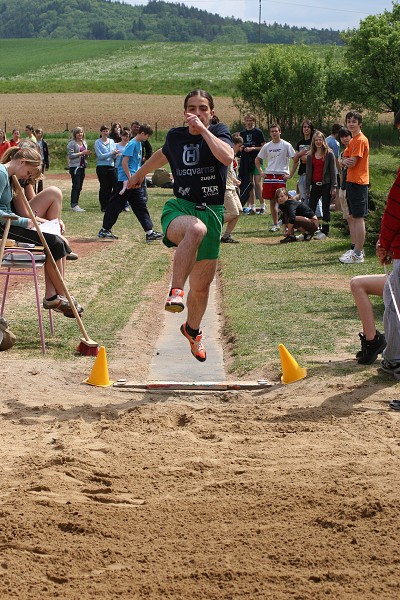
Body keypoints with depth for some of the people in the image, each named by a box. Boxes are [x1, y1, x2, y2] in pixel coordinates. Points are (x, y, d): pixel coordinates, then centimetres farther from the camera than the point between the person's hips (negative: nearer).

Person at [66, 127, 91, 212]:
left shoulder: (84, 142, 16)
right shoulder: (72, 143, -6)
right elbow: (70, 155, -15)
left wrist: (87, 154, -1)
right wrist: (82, 153, -18)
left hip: (82, 166, 7)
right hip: (74, 166, -7)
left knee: (80, 187, 7)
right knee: (76, 186, -11)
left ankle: (75, 205, 12)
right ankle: (74, 205, -10)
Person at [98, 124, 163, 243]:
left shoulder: (139, 144, 15)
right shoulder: (132, 144, -13)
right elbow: (124, 162, -18)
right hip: (126, 180, -9)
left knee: (141, 206, 3)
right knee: (116, 205, -1)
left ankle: (149, 233, 0)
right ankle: (104, 230, 8)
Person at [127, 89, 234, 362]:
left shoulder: (219, 131, -1)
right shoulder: (175, 136, 7)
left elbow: (227, 157, -24)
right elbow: (163, 154, 32)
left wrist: (203, 130, -22)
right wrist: (140, 174, 46)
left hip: (212, 211, 1)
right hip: (179, 208, 0)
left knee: (202, 284, 9)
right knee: (196, 228, -42)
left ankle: (193, 329, 40)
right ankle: (176, 291, -39)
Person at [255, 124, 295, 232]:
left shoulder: (286, 145, -1)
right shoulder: (266, 146, 11)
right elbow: (257, 160, 22)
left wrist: (290, 174, -6)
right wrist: (261, 172, 10)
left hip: (281, 176, -4)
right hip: (269, 176, 4)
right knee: (272, 201, 6)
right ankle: (275, 224, 13)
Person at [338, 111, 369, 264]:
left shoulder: (361, 140, -14)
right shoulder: (352, 141, 18)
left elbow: (352, 163, -18)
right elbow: (344, 160, 14)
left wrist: (346, 162, 3)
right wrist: (345, 161, -9)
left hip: (358, 182, -11)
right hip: (351, 181, 11)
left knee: (358, 218, -9)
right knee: (352, 217, 15)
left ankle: (358, 255, -8)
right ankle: (356, 249, 22)